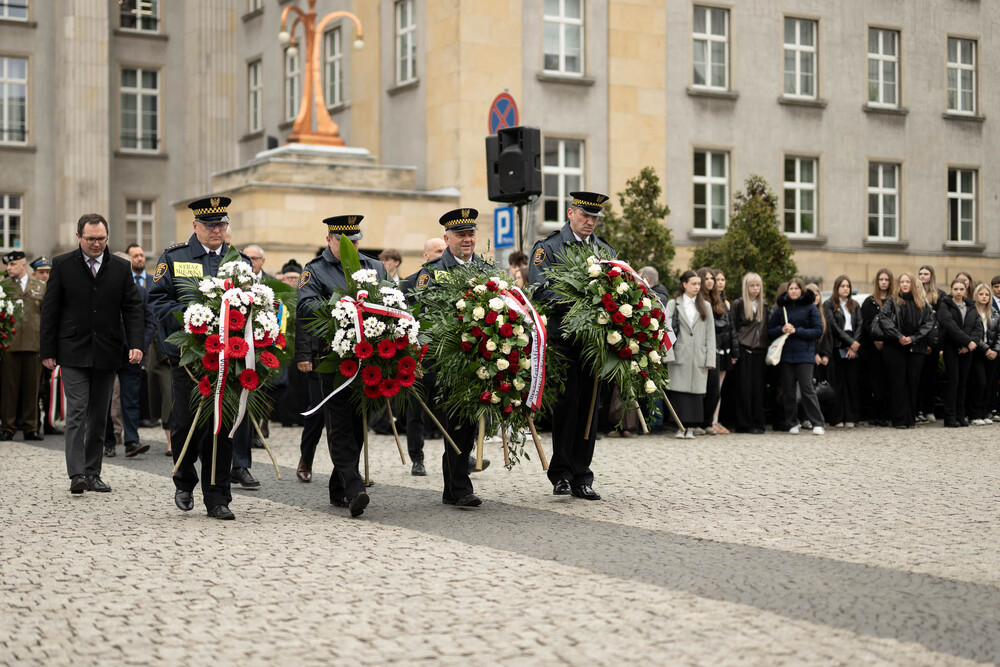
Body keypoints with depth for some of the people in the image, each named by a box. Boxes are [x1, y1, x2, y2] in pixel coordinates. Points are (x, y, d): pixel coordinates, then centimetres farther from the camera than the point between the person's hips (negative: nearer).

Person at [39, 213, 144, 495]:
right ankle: (76, 474, -13)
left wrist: (135, 344, -9)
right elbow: (50, 310, 3)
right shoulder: (62, 265, 2)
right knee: (77, 411, -11)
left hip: (106, 354, 3)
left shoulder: (121, 268, 7)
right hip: (73, 352, -2)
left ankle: (93, 473, 15)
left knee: (99, 416, 7)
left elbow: (132, 308, 5)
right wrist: (47, 350, -1)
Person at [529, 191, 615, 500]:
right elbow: (540, 292, -9)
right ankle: (561, 474, 3)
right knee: (567, 402, -8)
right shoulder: (548, 247, 2)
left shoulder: (606, 251, 18)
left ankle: (582, 478, 11)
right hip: (562, 338, -5)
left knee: (588, 405, 6)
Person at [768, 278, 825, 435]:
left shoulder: (810, 307, 2)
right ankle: (792, 424, 12)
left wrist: (796, 331, -12)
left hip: (804, 354, -3)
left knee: (807, 388, -10)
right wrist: (781, 329, -9)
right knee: (788, 390, 4)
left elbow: (818, 331, -4)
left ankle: (817, 424, -6)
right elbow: (770, 330, 13)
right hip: (786, 354, 3)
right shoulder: (781, 308, 11)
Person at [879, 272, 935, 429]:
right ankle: (899, 420, -2)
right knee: (897, 383, -3)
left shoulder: (922, 303, 12)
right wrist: (898, 336, -16)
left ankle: (911, 419, 8)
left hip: (915, 347, 3)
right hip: (895, 348, -2)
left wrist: (913, 337, -9)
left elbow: (929, 322, 4)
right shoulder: (892, 301, 4)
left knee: (913, 382, 3)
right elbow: (883, 318, -9)